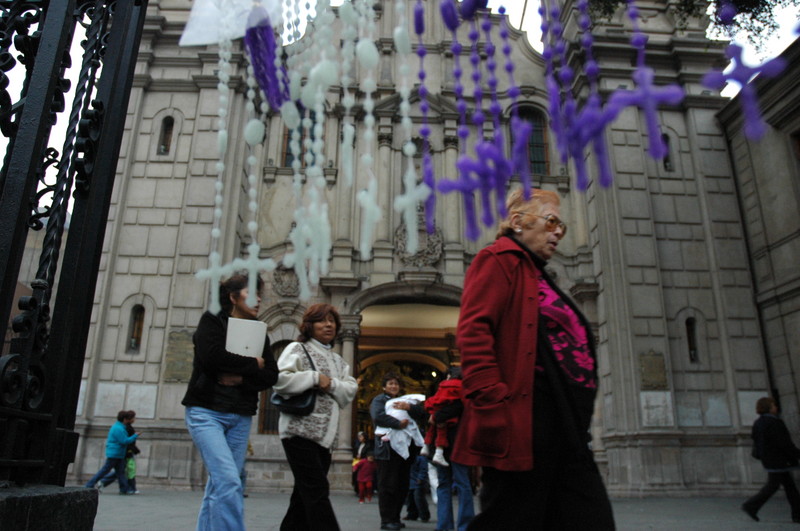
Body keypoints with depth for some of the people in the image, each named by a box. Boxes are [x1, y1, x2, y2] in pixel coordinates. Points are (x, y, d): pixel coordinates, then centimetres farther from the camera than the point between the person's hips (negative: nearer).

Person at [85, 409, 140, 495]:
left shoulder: (116, 426, 14)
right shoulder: (118, 429, -19)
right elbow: (124, 441, -21)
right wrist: (135, 436, -10)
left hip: (118, 455, 10)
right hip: (114, 454, -10)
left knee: (121, 471, 4)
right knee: (105, 470, -1)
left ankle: (124, 489, 1)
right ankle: (90, 484, 9)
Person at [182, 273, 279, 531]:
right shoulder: (212, 321, 0)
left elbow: (271, 375, 4)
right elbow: (211, 356, -19)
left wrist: (241, 378, -13)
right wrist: (253, 364, -8)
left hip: (240, 417, 5)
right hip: (207, 411, -5)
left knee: (219, 485, 6)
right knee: (229, 481, -17)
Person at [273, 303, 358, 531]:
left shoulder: (338, 360, 21)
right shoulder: (297, 349, 0)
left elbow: (350, 391, 10)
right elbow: (280, 380, -14)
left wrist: (331, 384, -8)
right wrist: (314, 378, -13)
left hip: (325, 436, 7)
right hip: (301, 432, -7)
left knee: (304, 494, 11)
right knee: (317, 492, -13)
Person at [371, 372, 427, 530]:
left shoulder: (404, 400, 22)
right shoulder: (379, 400, 5)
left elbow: (422, 413, 7)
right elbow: (378, 416, -16)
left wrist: (409, 407, -11)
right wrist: (398, 423, -21)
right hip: (388, 448, -6)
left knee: (402, 486, 10)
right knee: (388, 485, -5)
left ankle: (395, 518, 20)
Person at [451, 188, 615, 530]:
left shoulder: (536, 274, 25)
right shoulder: (498, 260, -3)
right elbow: (473, 333, -16)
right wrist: (493, 407, -24)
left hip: (565, 424, 10)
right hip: (523, 421, -9)